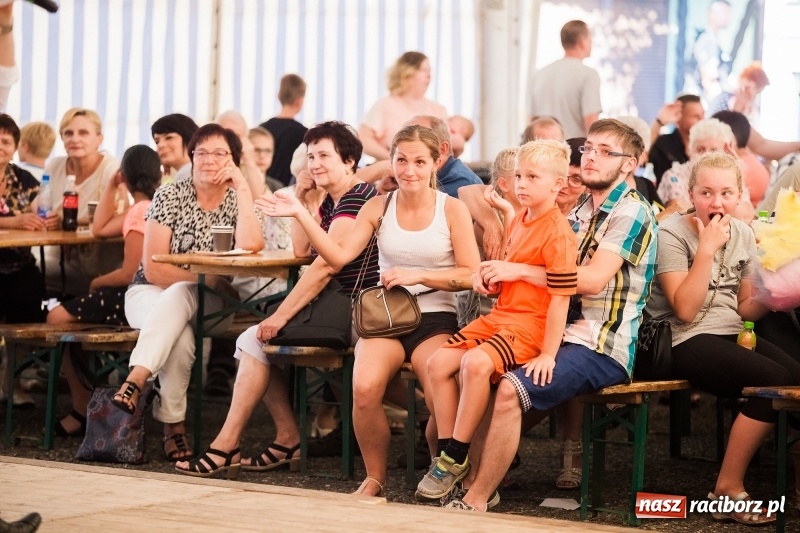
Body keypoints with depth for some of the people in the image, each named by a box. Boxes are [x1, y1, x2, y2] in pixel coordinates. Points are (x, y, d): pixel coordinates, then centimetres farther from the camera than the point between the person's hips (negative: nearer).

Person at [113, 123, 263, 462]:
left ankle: (135, 382, -45)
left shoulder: (237, 201, 2)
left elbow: (250, 248, -21)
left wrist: (242, 187, -17)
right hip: (151, 294, -1)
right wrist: (203, 277, -20)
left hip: (209, 307, 1)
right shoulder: (170, 197, -2)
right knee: (180, 336, -35)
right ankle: (172, 426, -34)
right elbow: (153, 268, -9)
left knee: (179, 296, -35)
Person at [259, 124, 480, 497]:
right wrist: (300, 215, -9)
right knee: (364, 389, -31)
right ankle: (374, 478, -6)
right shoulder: (378, 207, 8)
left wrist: (417, 275, -13)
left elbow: (471, 274, -3)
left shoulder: (452, 209, 2)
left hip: (436, 318, -2)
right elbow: (340, 255, -2)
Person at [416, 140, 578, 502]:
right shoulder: (519, 219, 14)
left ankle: (455, 458, -20)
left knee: (476, 363, -32)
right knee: (438, 363, -6)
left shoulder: (558, 233, -14)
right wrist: (487, 275, 8)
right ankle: (447, 452, -2)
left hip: (532, 323, -9)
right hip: (500, 315, 9)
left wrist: (548, 354, -21)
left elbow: (560, 298, -17)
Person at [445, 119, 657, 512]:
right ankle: (472, 481, 1)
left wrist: (519, 270, -17)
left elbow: (593, 279, -19)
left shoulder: (631, 212, -9)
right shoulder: (579, 213, 19)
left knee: (510, 390, -27)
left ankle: (475, 502, -18)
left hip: (603, 349, -9)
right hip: (562, 335, 9)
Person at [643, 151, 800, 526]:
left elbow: (745, 309, 16)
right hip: (684, 342, -6)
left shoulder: (744, 235, 10)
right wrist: (707, 248, -22)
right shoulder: (672, 233, -8)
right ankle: (728, 489, -17)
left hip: (732, 336, 6)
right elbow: (685, 310, -18)